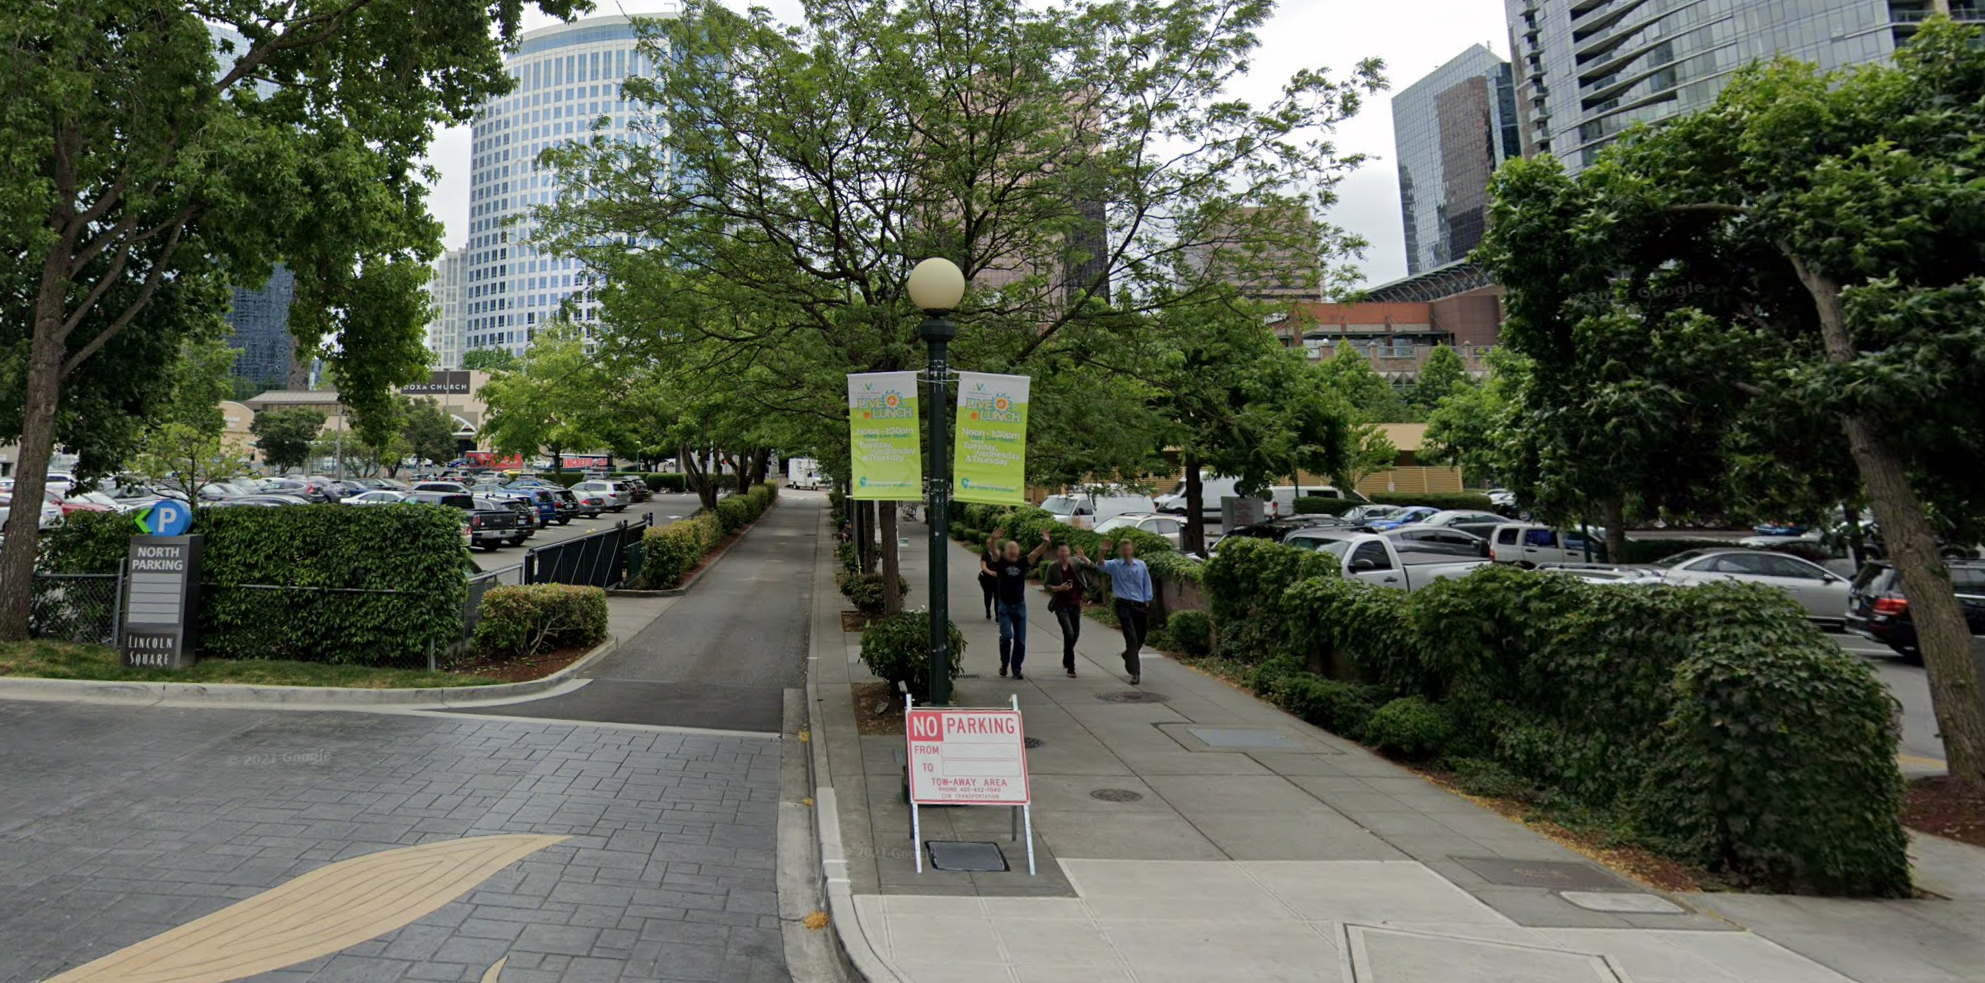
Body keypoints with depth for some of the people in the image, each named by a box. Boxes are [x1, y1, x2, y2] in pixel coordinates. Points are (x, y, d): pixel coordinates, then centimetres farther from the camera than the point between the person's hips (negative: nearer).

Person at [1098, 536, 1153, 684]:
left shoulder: (1141, 565, 6)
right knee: (1131, 638, -11)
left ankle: (1128, 656, 44)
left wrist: (1147, 602, 4)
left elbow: (1147, 584, 10)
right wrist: (1103, 552, -39)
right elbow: (1102, 565, -20)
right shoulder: (1115, 565, 0)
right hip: (1124, 605, -3)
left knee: (1140, 638, 14)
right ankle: (1135, 672, -8)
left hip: (1140, 605, 3)